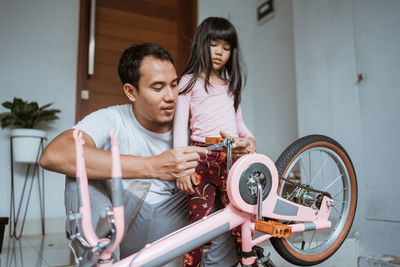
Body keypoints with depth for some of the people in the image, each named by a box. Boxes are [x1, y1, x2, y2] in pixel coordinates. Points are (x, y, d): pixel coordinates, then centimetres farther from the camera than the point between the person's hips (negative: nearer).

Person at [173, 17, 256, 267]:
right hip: (203, 159, -4)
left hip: (233, 158, 4)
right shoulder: (190, 82, 9)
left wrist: (250, 138, 5)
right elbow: (180, 124, 1)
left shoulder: (231, 85, 24)